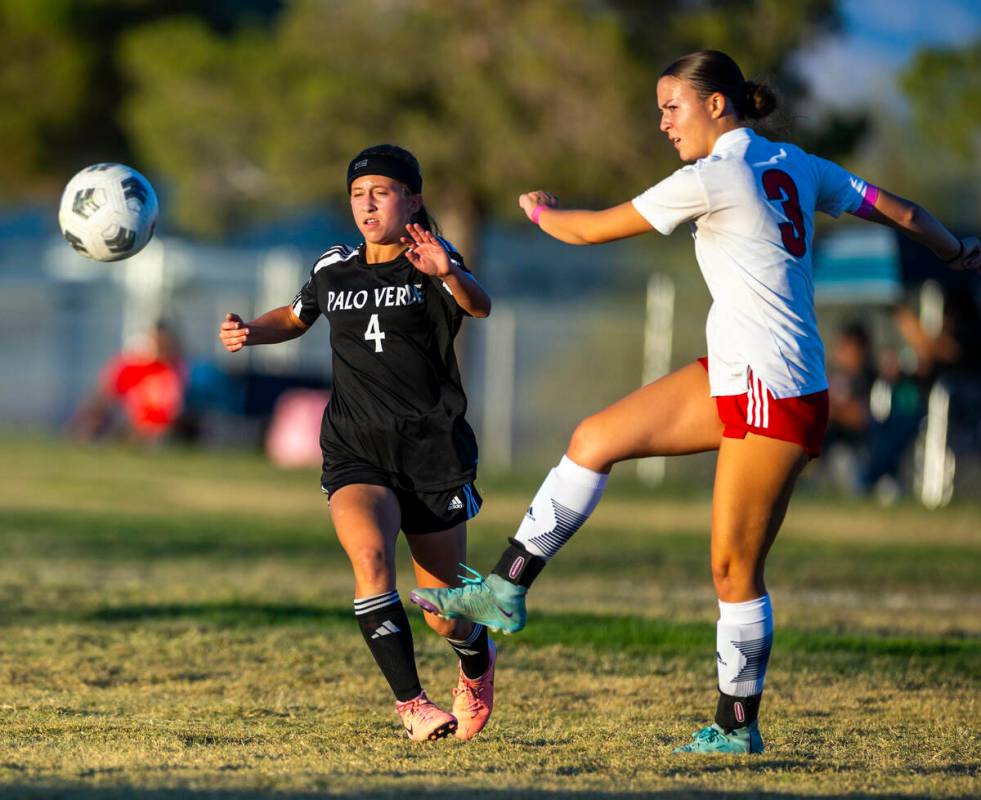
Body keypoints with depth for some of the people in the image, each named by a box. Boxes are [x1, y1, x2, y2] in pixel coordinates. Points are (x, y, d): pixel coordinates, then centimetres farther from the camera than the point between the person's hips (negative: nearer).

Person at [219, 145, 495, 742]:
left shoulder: (430, 263, -5)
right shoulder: (335, 270, 8)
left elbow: (479, 306, -26)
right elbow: (297, 316, 29)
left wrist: (448, 274, -49)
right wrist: (251, 332, 7)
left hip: (433, 452, -2)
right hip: (356, 453, 2)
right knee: (371, 557, -29)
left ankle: (478, 662, 41)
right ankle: (411, 704, -26)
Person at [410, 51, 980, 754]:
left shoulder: (710, 180, -16)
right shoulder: (795, 166, 8)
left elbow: (591, 229, -7)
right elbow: (901, 211, 13)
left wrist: (539, 211, 14)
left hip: (776, 393, -9)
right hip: (733, 378, 9)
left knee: (735, 567, -2)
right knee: (595, 440, 5)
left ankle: (738, 728, 9)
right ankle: (507, 591, 9)